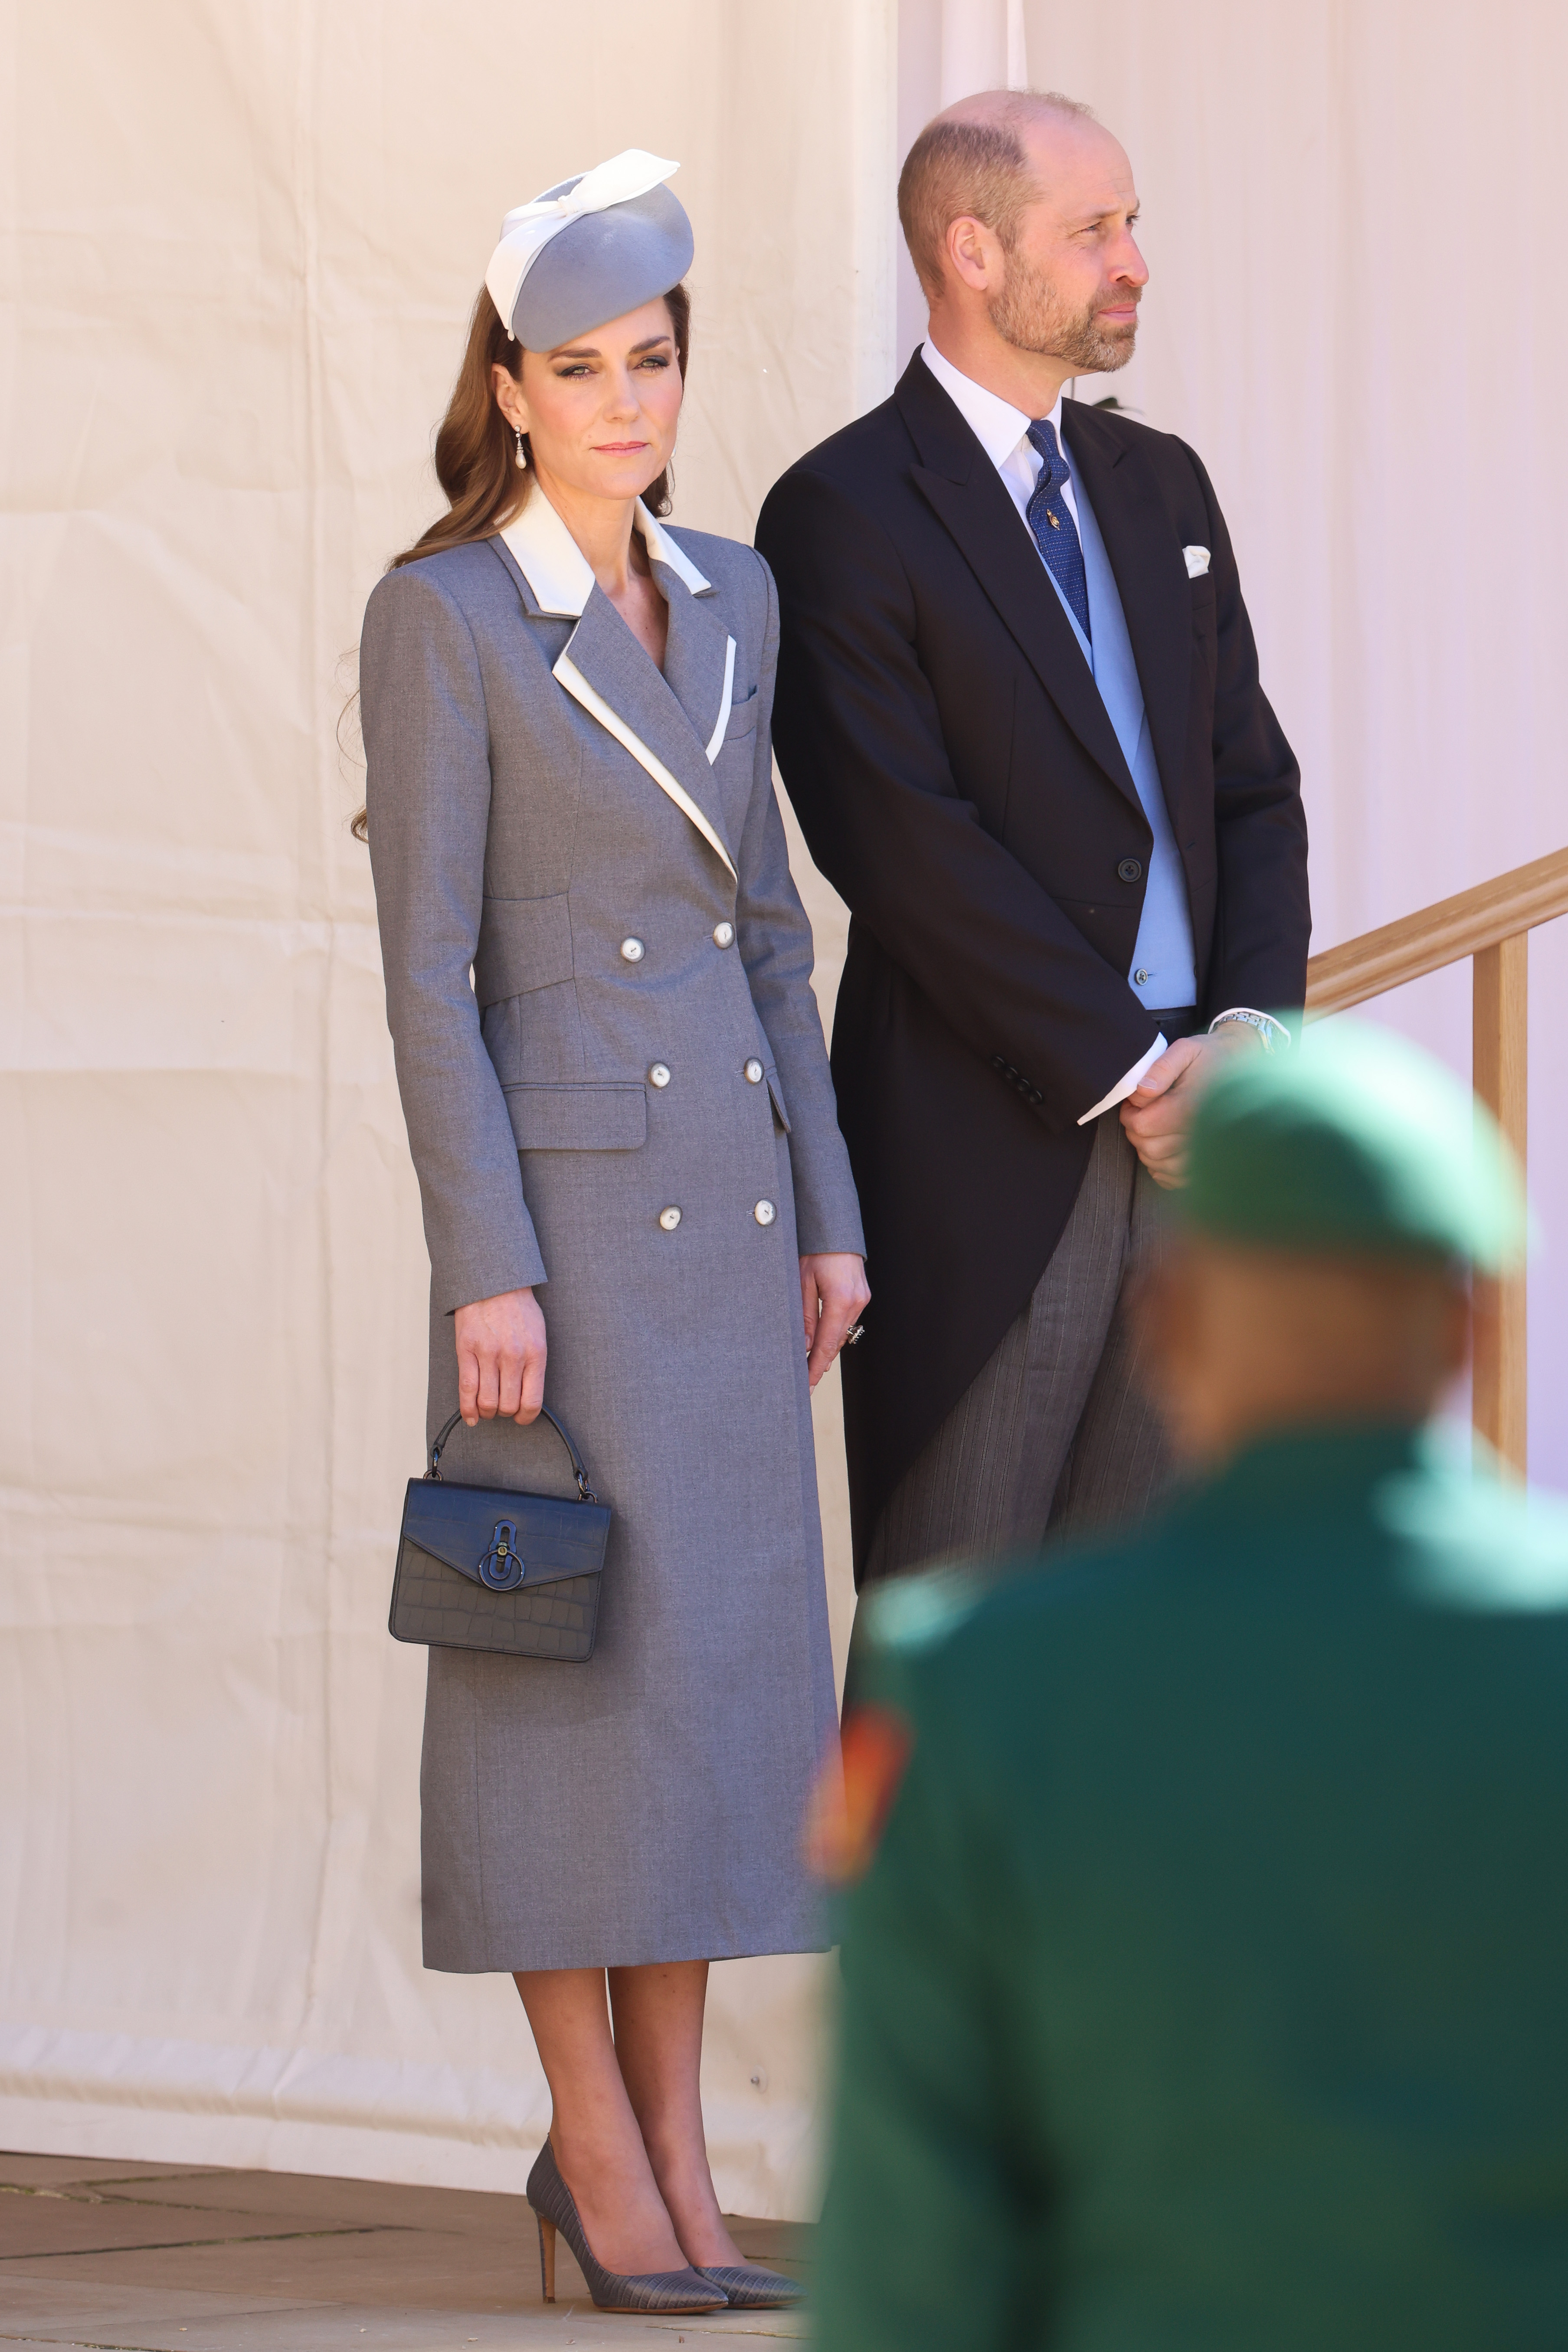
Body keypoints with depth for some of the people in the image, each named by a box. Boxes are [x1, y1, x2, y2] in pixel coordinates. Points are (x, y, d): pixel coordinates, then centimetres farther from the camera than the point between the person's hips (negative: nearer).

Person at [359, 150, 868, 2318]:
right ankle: (598, 2139, 4)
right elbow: (425, 969, -11)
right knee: (575, 1669, -4)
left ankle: (669, 2143, 11)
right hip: (558, 1189, -6)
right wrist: (485, 1271, -16)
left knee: (725, 1666, 5)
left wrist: (829, 1218, 10)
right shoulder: (443, 617, -8)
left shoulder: (728, 600, 11)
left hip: (728, 1197, 6)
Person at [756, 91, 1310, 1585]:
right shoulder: (844, 518, -8)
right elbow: (909, 850, -14)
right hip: (988, 1157, -6)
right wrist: (1126, 1073, -14)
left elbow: (1252, 783, 14)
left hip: (1189, 1132, 6)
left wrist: (1246, 1035, -3)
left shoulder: (1159, 486, 15)